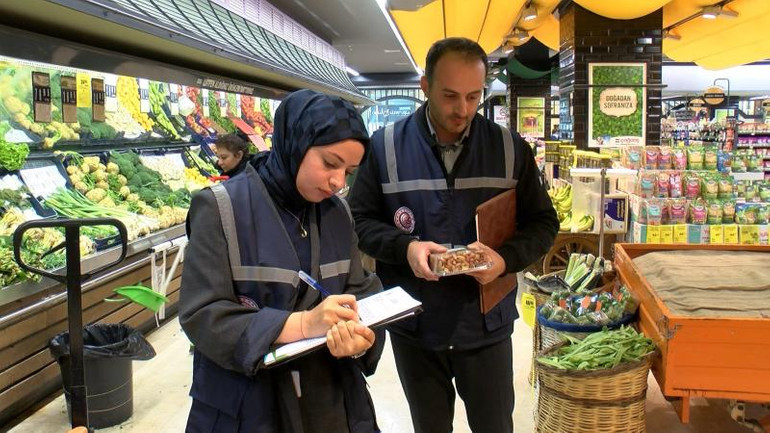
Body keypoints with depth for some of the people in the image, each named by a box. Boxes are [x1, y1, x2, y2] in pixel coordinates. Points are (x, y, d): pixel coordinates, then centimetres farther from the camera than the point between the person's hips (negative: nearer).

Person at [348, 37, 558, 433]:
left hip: (486, 326, 1)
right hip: (413, 326, 0)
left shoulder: (511, 149, -3)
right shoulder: (385, 146, -6)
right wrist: (406, 247, -21)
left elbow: (542, 222, 3)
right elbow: (359, 220, -1)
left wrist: (506, 258, -17)